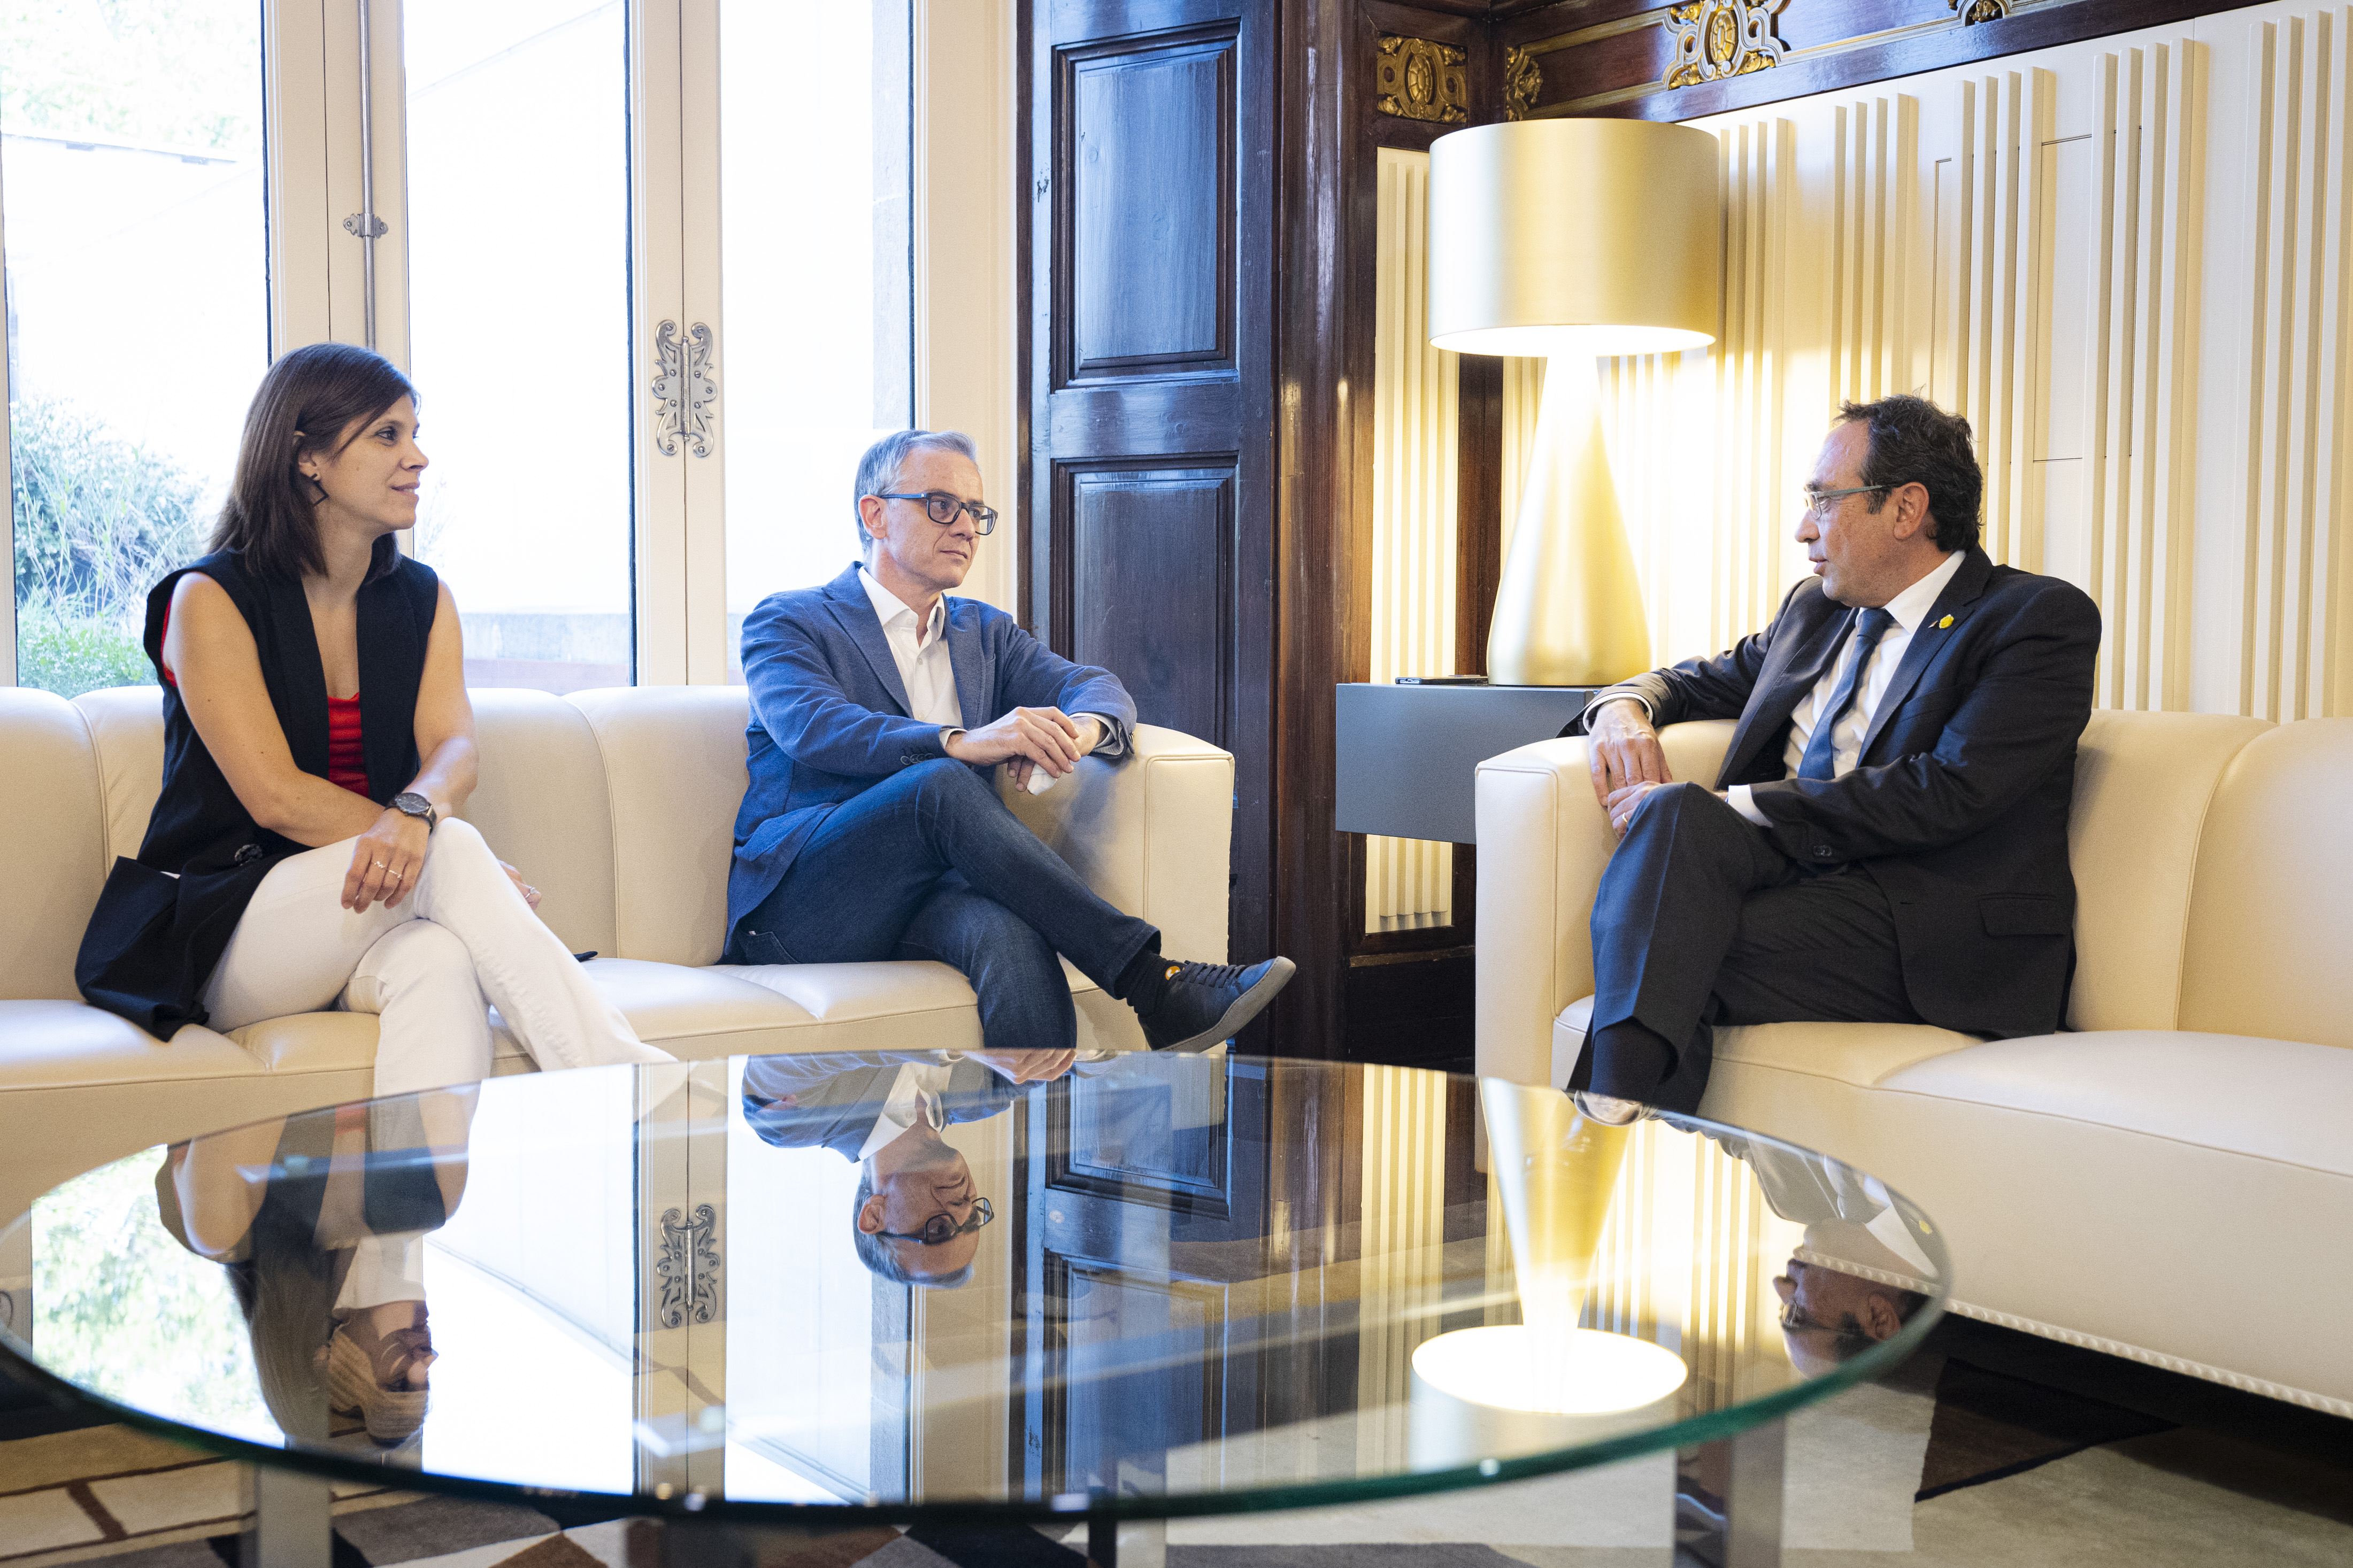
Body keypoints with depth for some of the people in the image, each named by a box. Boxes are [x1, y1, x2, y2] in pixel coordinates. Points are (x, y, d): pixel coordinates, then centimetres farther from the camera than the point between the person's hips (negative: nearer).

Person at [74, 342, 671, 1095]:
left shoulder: (423, 599, 11)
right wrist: (463, 862, -21)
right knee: (450, 849, -31)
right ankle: (619, 1070, -37)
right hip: (223, 931, -4)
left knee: (441, 961, -35)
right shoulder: (210, 600, -5)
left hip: (363, 928, 4)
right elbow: (275, 795, -15)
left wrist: (418, 808, -33)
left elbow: (454, 747, -7)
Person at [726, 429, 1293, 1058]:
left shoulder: (984, 633, 27)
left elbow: (1094, 686, 11)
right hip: (802, 903, -3)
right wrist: (962, 743, -30)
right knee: (943, 786, -33)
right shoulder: (788, 622, 9)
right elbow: (814, 729, -13)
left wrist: (1078, 731, -17)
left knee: (1010, 931, -35)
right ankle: (1152, 984, -36)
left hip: (931, 896, 4)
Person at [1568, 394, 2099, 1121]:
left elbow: (1945, 795, -16)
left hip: (1942, 939, -6)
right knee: (1675, 813, -27)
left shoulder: (2041, 619, -2)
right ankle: (1612, 1112, -40)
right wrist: (1624, 708, 4)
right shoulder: (1813, 610, 22)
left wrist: (1727, 807, -19)